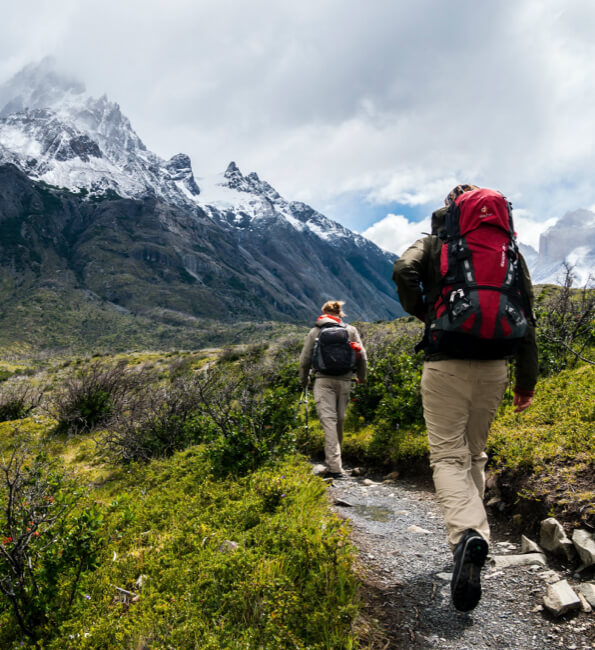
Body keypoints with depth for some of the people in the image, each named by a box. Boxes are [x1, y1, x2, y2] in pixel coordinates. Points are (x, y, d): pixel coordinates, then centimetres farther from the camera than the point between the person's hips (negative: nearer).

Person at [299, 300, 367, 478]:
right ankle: (333, 461, 27)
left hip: (323, 380, -2)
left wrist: (304, 380, 24)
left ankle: (334, 467, -15)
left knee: (328, 420, -7)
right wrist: (362, 376, 24)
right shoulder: (351, 330, 10)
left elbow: (305, 359, 8)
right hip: (344, 380, 2)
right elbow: (362, 356, 7)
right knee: (339, 420, 14)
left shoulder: (315, 332, 7)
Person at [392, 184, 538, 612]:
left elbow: (403, 271, -16)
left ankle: (467, 533, -25)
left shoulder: (434, 244, 6)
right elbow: (527, 316, 8)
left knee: (448, 455, -1)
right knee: (475, 453, 18)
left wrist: (421, 312, 3)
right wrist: (527, 378, 11)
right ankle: (472, 534, 24)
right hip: (494, 367, 4)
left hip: (446, 364, -3)